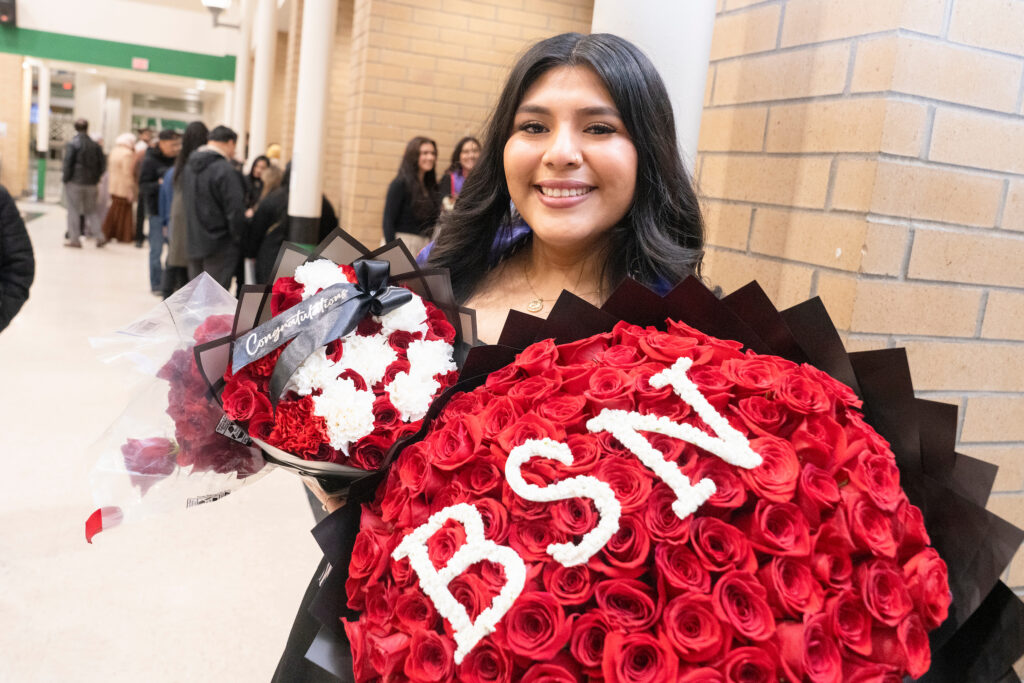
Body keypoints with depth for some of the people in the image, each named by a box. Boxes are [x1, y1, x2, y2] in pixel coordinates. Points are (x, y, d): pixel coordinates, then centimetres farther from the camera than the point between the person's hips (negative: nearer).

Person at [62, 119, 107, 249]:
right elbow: (102, 164, 5)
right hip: (91, 184, 4)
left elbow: (68, 164, -13)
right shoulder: (95, 145, 4)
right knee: (91, 210, 14)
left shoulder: (72, 144, -10)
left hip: (75, 183, -4)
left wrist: (66, 179, -3)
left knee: (74, 211, 3)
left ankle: (74, 239, 5)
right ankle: (98, 236, 3)